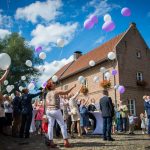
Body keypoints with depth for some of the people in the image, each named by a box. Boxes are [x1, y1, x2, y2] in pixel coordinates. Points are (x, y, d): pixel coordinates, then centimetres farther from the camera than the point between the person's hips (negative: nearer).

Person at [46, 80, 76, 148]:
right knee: (62, 125, 1)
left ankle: (51, 142, 4)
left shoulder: (47, 94, 11)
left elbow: (47, 104, 9)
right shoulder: (56, 92, -7)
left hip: (48, 111, 6)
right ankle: (66, 141, 0)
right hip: (56, 110, -6)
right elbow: (66, 92, -3)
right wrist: (73, 87, 8)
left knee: (50, 126, 4)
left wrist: (47, 114, 13)